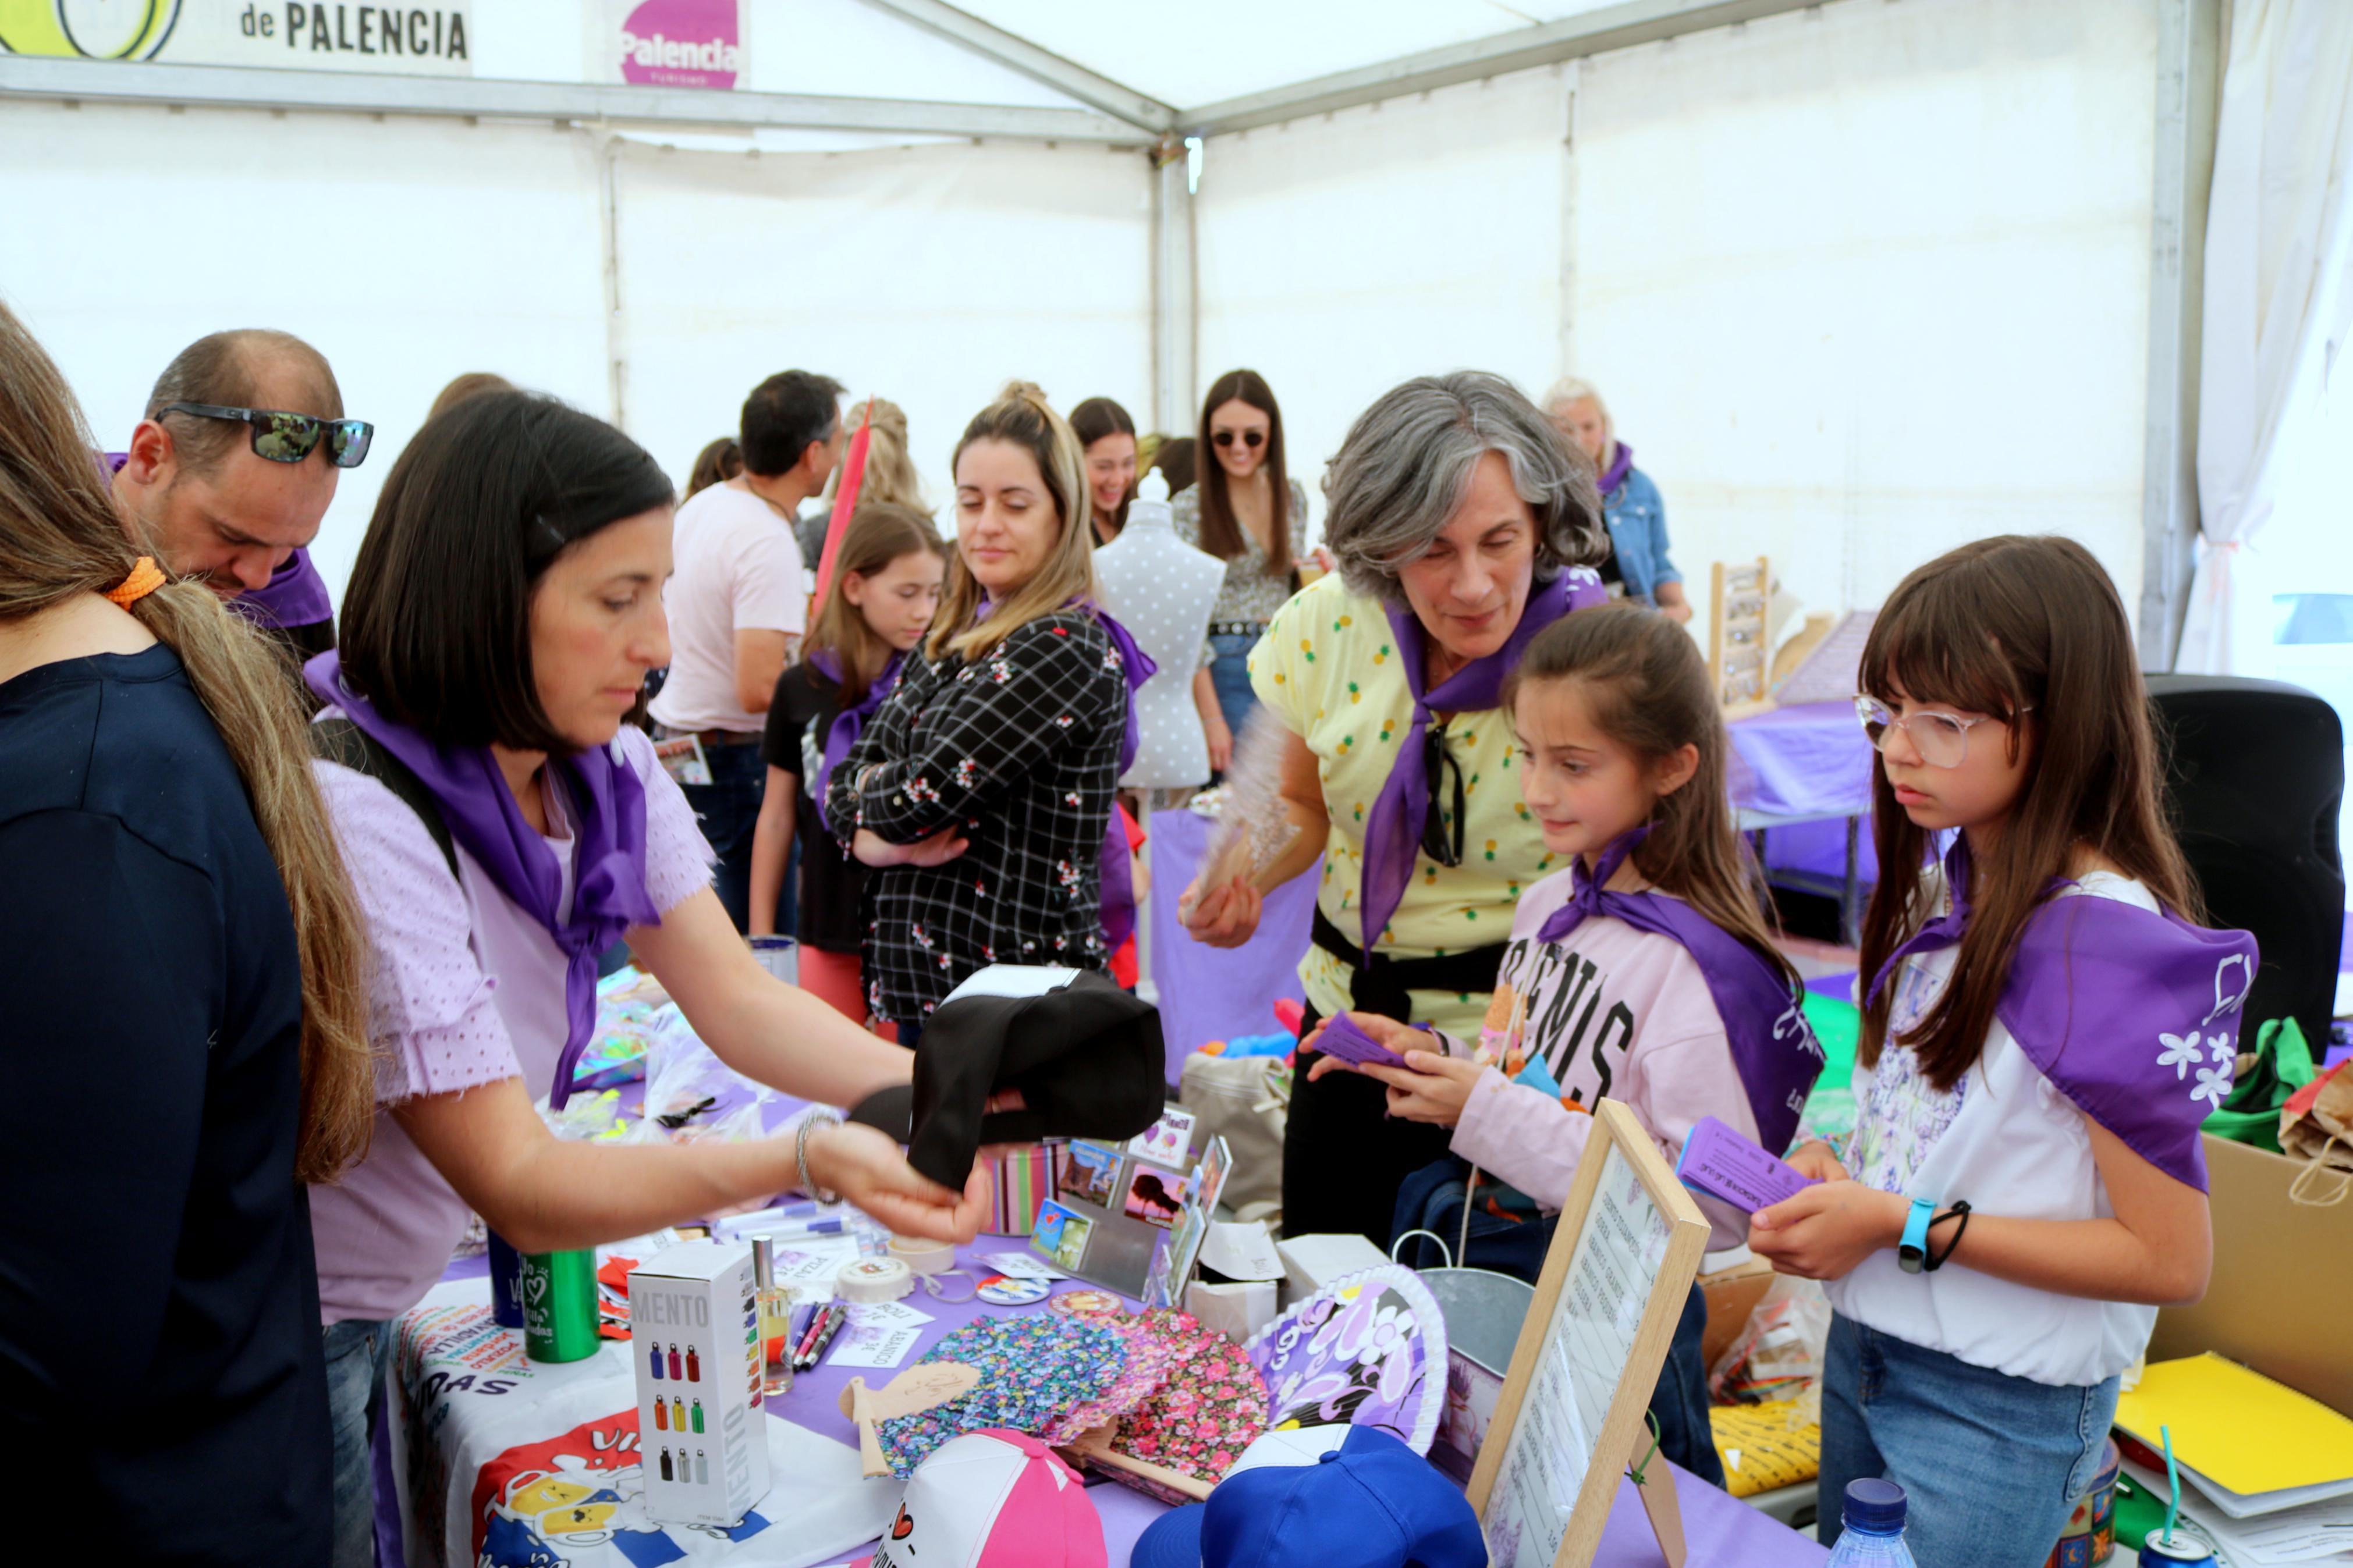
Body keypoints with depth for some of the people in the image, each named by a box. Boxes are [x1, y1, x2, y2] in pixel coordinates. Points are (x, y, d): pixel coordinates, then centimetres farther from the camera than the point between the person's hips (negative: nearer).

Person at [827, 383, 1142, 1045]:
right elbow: (846, 783, 9)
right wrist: (878, 839, -11)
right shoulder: (957, 638, 12)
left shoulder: (1065, 650, -15)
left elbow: (925, 795, -20)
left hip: (1018, 980, -8)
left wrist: (870, 795, 0)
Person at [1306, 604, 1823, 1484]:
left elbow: (1717, 1208, -26)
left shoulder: (1701, 966, -22)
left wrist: (1490, 1112, -25)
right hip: (1489, 1280, 8)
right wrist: (1434, 1058, -4)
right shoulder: (1550, 904, 4)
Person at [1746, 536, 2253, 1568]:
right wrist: (1833, 1175, -6)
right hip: (1862, 1348, 8)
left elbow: (2170, 1260, -21)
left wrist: (1910, 1226, -23)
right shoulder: (1942, 891, 2)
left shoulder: (2108, 941, -23)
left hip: (2001, 1406, -8)